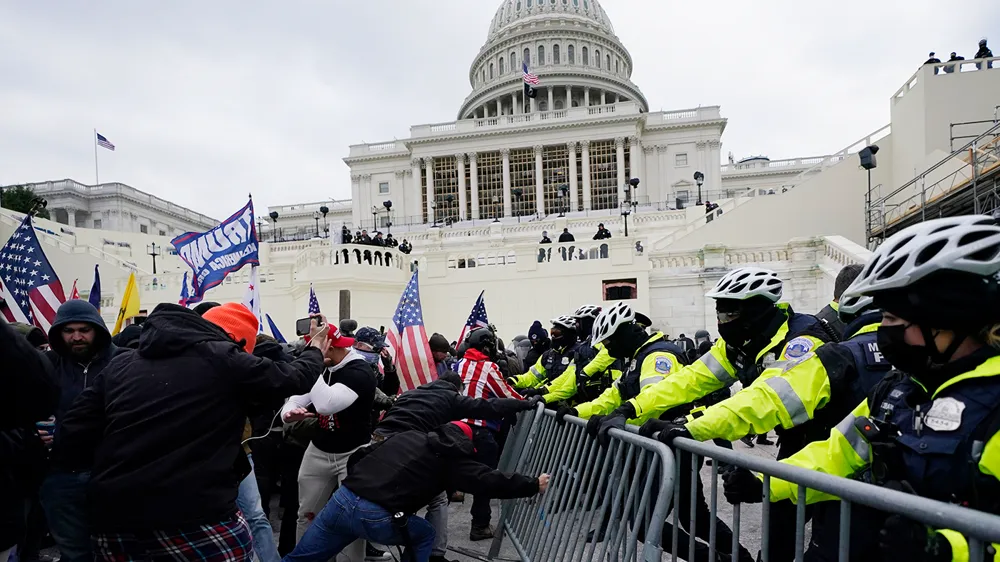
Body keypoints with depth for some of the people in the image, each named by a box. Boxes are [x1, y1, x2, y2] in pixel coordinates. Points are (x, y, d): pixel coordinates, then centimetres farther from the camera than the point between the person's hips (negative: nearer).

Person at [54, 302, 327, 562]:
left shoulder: (120, 364, 9)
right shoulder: (224, 360, -5)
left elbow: (68, 445, 8)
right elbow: (294, 377, 8)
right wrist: (316, 350, 28)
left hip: (114, 527, 6)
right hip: (197, 524, -5)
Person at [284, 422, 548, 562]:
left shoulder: (408, 435, 21)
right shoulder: (451, 457, 6)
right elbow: (489, 480, 5)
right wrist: (533, 485, 15)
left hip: (342, 498, 5)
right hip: (375, 518, -5)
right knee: (424, 535, 22)